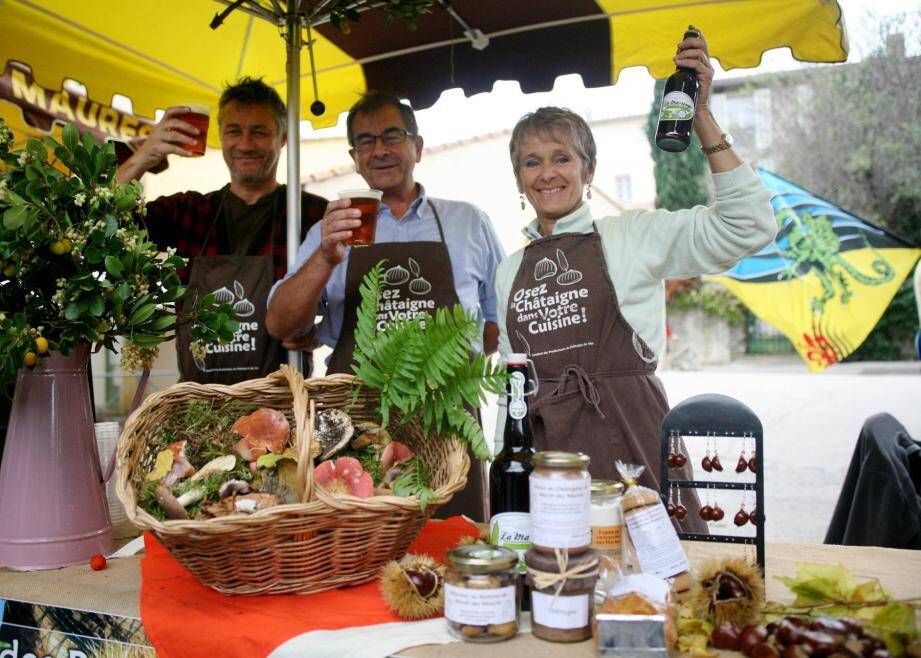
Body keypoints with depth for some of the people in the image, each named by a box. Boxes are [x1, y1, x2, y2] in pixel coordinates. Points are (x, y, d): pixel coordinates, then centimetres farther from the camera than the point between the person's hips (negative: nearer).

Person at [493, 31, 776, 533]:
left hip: (629, 436, -3)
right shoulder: (509, 271, 13)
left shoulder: (632, 236, 2)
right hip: (543, 446, 3)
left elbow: (748, 227, -10)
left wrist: (702, 120, -12)